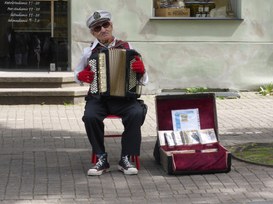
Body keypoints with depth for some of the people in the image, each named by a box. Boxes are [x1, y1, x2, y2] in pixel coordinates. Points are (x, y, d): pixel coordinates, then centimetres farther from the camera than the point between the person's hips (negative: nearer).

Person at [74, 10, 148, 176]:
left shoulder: (127, 48, 4)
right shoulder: (89, 51, 6)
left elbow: (143, 81, 6)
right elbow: (77, 74, 23)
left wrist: (141, 70, -17)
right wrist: (81, 76, -1)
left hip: (124, 96, 0)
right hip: (98, 97, 1)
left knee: (136, 113, -31)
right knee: (90, 116, -32)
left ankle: (125, 159, -17)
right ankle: (102, 159, -14)